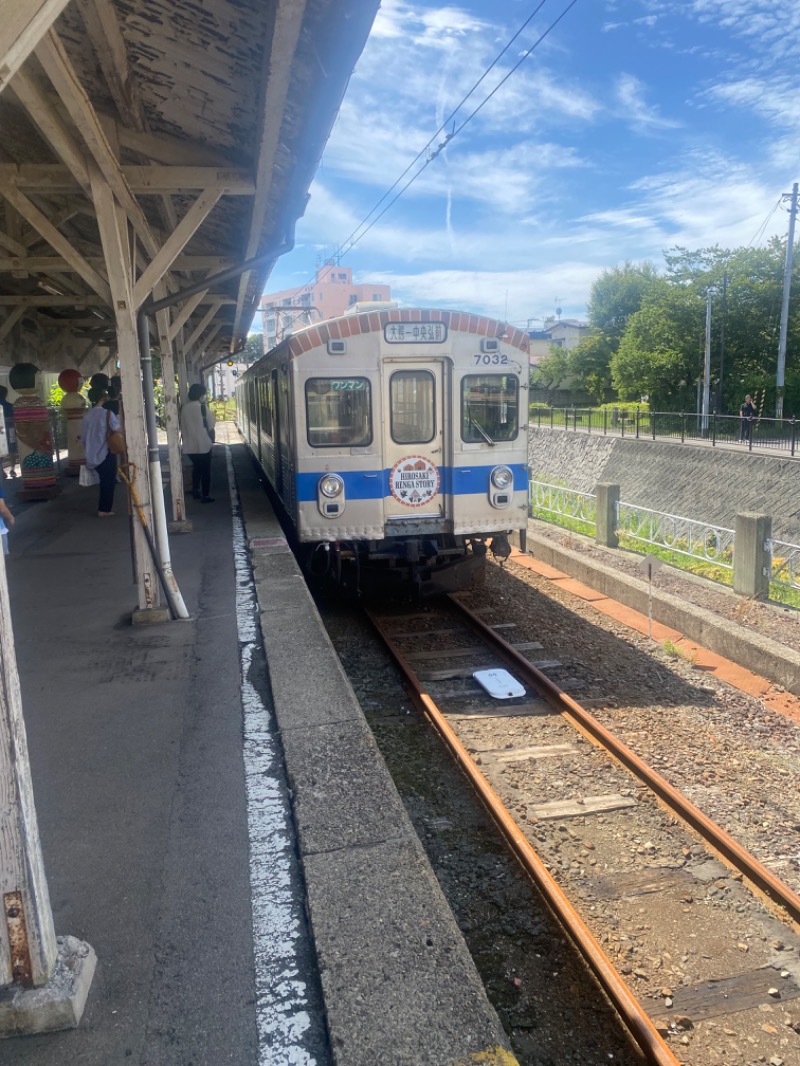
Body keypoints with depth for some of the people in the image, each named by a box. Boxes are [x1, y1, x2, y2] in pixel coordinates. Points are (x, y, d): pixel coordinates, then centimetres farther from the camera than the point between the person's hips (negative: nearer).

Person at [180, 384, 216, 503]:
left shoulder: (184, 408, 2)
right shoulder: (203, 407, -12)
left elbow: (182, 427, 7)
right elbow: (210, 427, -7)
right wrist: (212, 440, 8)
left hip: (189, 445, 5)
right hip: (204, 444, -5)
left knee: (196, 467, 22)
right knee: (205, 470, 3)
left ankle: (195, 491, 28)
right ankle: (205, 496, 4)